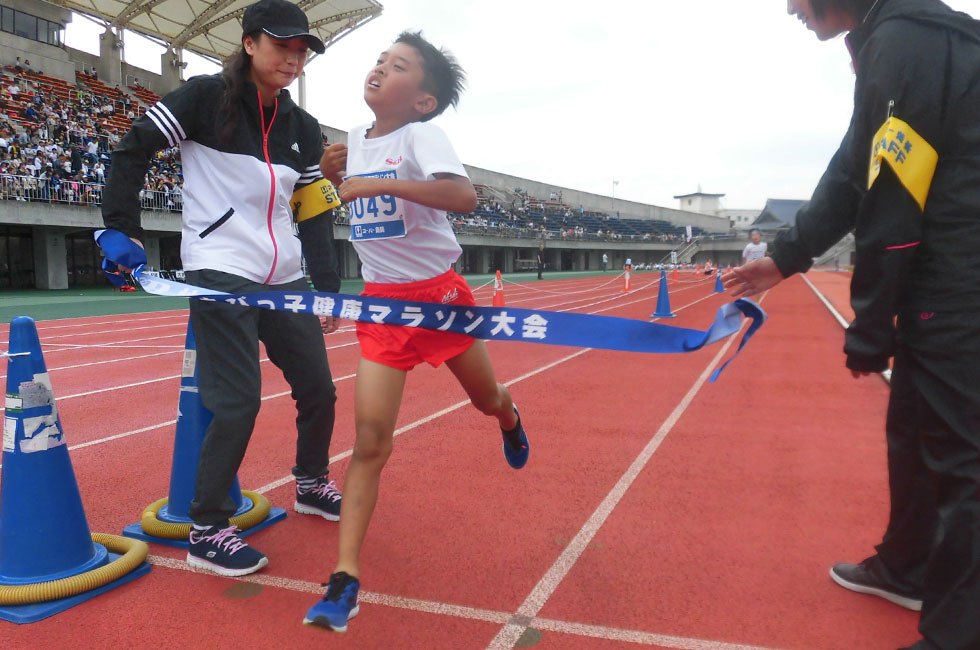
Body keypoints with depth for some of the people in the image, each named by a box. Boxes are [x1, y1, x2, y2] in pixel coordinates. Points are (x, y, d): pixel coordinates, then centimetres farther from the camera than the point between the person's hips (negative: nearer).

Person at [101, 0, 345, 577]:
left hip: (285, 280, 6)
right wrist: (122, 229, -9)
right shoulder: (207, 97, -3)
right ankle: (207, 531, 7)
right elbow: (133, 149, -2)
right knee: (240, 400, -11)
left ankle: (311, 484, 35)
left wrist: (329, 287, 6)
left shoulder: (304, 129, 12)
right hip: (220, 275, -6)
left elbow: (313, 214, 12)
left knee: (319, 389, 10)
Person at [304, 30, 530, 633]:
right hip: (383, 300, 4)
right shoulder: (357, 138, 6)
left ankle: (509, 419, 59)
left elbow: (464, 195, -33)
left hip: (439, 292, -3)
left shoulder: (421, 135, -13)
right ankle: (346, 579, 0)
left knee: (487, 398, 19)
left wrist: (377, 183, -35)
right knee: (370, 440, -5)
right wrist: (332, 171, 5)